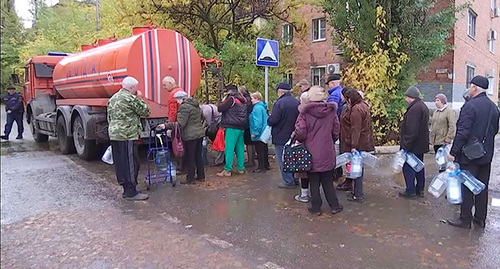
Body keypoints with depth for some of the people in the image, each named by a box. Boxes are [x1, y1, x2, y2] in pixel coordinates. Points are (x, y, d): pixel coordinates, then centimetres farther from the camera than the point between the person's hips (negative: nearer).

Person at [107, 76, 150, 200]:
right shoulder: (130, 98, -11)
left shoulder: (113, 98, 17)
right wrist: (140, 99, 5)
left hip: (113, 134, 9)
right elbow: (145, 112, -6)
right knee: (131, 163, -4)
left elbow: (109, 117, 21)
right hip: (127, 136, -9)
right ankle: (131, 192, -1)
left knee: (120, 163, 12)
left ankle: (126, 189, 20)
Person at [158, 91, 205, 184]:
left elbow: (180, 124, -21)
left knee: (189, 157, 2)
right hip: (200, 133, 9)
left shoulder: (184, 107, -15)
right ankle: (201, 176, 23)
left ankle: (190, 178, 10)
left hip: (190, 135, -9)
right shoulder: (196, 105, 13)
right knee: (198, 155, 16)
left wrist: (166, 126, -20)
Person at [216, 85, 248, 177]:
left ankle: (227, 170, -5)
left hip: (232, 127, -8)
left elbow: (220, 108, -8)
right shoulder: (243, 99, 16)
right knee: (240, 148, 12)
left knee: (229, 148, -6)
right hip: (241, 127, 8)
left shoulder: (231, 98, -8)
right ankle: (241, 168, 16)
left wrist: (223, 101, 7)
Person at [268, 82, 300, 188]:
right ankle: (293, 179, 28)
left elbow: (272, 121, -23)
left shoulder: (279, 103, -19)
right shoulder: (297, 102, 3)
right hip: (293, 136, 7)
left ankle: (288, 182, 6)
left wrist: (268, 120, -2)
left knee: (282, 160, 3)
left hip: (281, 137, -7)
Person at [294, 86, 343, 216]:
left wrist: (298, 139, 6)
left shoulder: (305, 112, -14)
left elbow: (300, 133, -16)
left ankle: (316, 207, 18)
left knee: (314, 182, 9)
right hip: (327, 153, 3)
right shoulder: (331, 111, -1)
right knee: (328, 182, 16)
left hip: (311, 153, -3)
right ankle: (334, 206, 22)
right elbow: (336, 132, 4)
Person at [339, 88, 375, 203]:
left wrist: (353, 146, -24)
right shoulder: (363, 105, 14)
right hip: (364, 143, 10)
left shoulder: (356, 109, -19)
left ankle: (358, 195, 7)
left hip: (358, 144, -10)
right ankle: (357, 192, 28)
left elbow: (356, 129, -24)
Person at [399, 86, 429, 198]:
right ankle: (420, 189, 25)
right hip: (421, 144, 10)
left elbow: (412, 130, -26)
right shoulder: (423, 106, 13)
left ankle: (410, 190, 4)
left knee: (408, 166, -1)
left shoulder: (414, 108, -21)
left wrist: (406, 145, -21)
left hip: (413, 145, -10)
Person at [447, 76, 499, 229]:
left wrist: (453, 152, -17)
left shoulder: (470, 106, -17)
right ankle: (480, 218, 25)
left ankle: (465, 219, 10)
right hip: (486, 154, 7)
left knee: (466, 187, 2)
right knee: (482, 187, 14)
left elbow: (462, 132, -21)